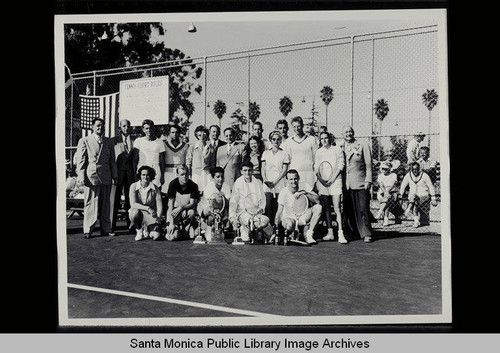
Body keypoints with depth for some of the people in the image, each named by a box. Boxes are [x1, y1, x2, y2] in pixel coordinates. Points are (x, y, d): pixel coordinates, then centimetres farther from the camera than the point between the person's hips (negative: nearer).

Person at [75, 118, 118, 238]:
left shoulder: (108, 142, 14)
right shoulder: (84, 141, 4)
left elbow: (112, 160, 16)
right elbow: (80, 160, 1)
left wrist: (114, 176, 10)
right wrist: (81, 177, -7)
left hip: (106, 177, 3)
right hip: (91, 177, -3)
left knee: (106, 204, 7)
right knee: (90, 204, -1)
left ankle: (105, 229, 15)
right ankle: (88, 230, 6)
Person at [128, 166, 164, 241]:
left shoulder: (155, 188, -4)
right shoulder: (134, 186, -8)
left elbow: (159, 205, -5)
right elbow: (133, 204, -20)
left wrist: (158, 217, -24)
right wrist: (147, 208, -31)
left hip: (151, 216, 1)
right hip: (138, 213, -1)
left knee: (156, 236, -23)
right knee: (134, 212, -38)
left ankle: (146, 228, 16)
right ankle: (139, 230, -5)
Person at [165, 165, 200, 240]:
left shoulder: (193, 186, -8)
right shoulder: (173, 184, -11)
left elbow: (192, 204, -8)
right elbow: (170, 204, -13)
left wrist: (181, 208, -30)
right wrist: (171, 223, -21)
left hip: (188, 209, 2)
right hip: (174, 210, -1)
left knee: (191, 212, -37)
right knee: (172, 237, -24)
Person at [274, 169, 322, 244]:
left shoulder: (304, 186, -10)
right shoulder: (284, 192, -15)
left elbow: (318, 201, -19)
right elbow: (279, 213, -12)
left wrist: (305, 193, -32)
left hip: (303, 217, 3)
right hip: (289, 217, -3)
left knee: (318, 207, -21)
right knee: (289, 225, -39)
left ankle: (309, 234, -14)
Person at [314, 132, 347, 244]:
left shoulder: (337, 149, 5)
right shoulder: (319, 152, 14)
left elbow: (340, 166, 0)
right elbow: (316, 168, 12)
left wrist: (332, 178, -9)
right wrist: (320, 178, -5)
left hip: (335, 181, -4)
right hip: (322, 183, 4)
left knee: (337, 208, -11)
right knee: (326, 208, 5)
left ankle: (340, 234, -14)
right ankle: (330, 233, 12)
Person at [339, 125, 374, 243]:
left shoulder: (363, 145, 3)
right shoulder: (339, 147, 10)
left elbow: (368, 164, 2)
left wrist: (368, 180, -6)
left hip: (360, 183, -3)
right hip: (345, 184, 3)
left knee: (363, 209, -4)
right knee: (348, 210, 5)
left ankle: (366, 234, 4)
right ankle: (354, 232, 19)